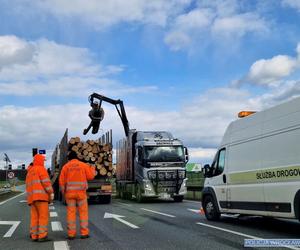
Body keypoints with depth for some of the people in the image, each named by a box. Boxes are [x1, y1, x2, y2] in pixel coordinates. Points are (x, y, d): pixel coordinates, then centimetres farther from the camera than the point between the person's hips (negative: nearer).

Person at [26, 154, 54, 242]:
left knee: (35, 217, 5)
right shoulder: (41, 168, -1)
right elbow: (46, 181, -13)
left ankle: (34, 236, 1)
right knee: (44, 216, -9)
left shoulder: (30, 172, 24)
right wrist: (51, 192, -11)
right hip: (40, 196, -8)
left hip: (32, 196, 8)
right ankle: (42, 236, -14)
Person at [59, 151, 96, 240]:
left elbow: (62, 181, -1)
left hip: (69, 193, 1)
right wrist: (92, 169, 21)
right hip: (81, 192, -1)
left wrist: (63, 192, 10)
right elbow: (90, 176, 1)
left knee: (71, 212, 4)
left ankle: (71, 234, 4)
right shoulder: (83, 165, 2)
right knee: (83, 212, 5)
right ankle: (84, 233, 3)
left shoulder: (65, 166, 3)